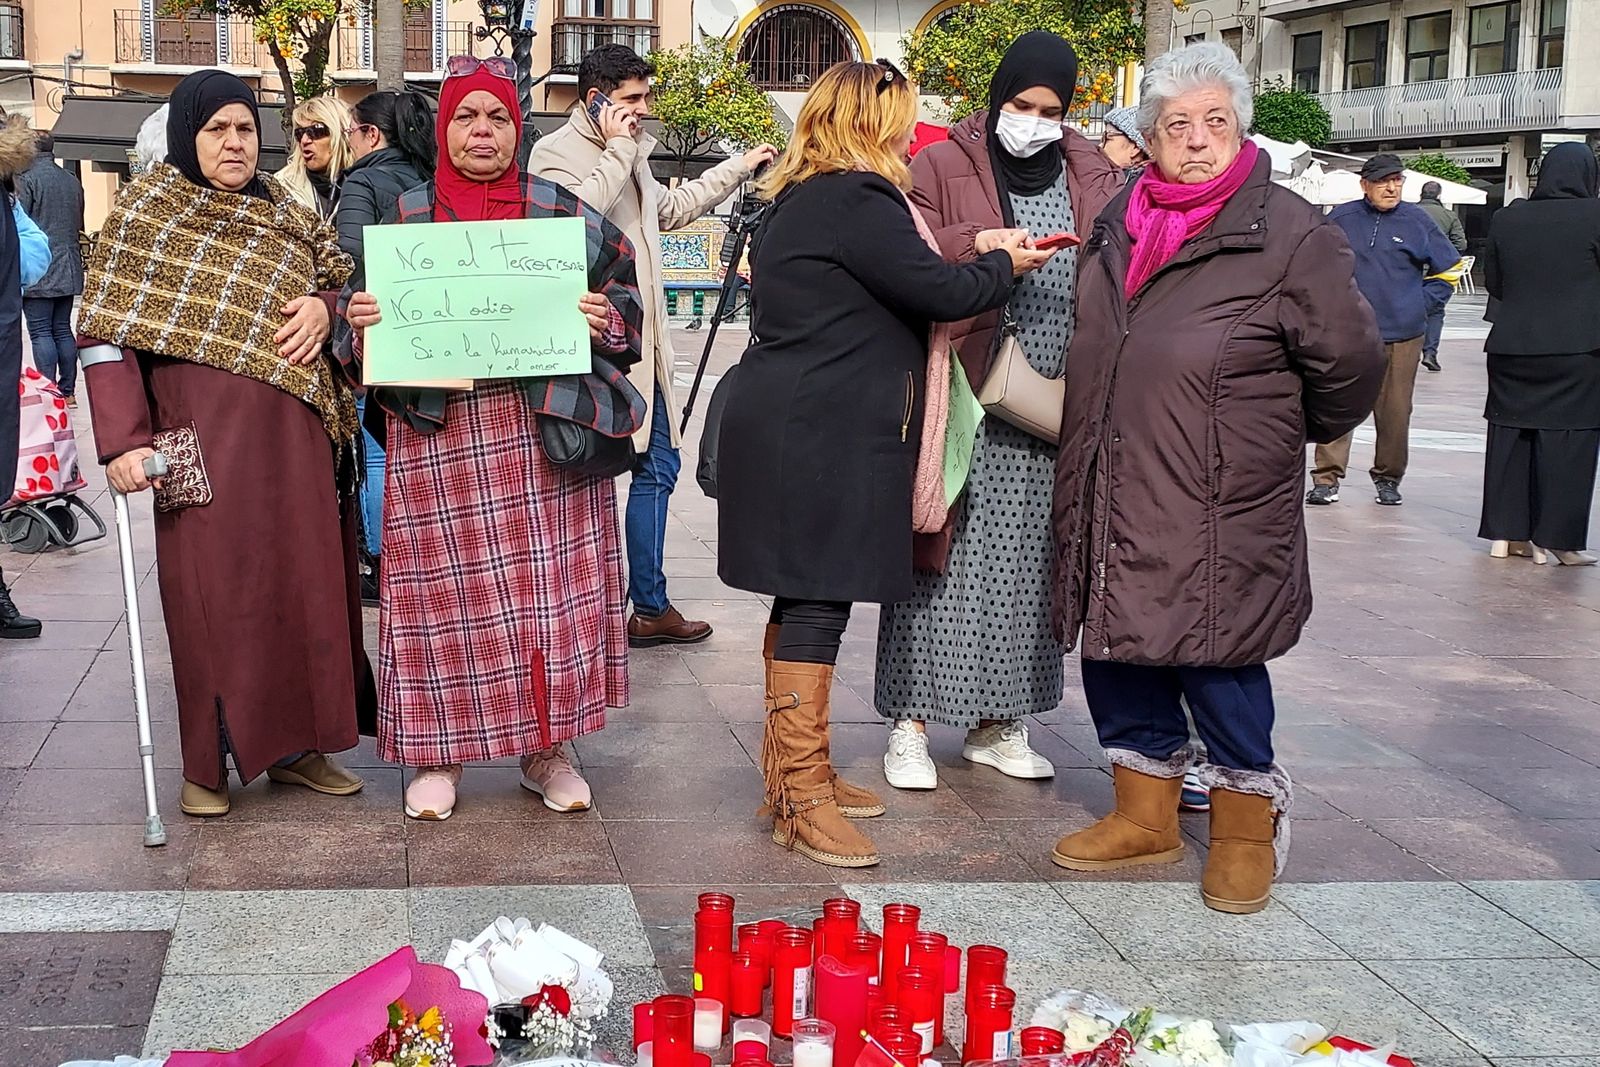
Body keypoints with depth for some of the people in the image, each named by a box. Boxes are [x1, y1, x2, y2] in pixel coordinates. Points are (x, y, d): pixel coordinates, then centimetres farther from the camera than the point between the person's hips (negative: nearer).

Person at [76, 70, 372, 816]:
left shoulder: (282, 209, 12)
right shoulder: (145, 213, -2)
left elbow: (341, 277, 20)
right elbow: (107, 333, -8)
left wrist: (324, 306, -5)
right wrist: (123, 441, -18)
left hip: (297, 435, 5)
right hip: (207, 439, -5)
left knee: (301, 583, 8)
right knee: (214, 591, -1)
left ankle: (295, 745, 20)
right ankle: (210, 762, 11)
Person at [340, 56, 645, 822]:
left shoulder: (561, 212, 8)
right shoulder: (402, 216, 7)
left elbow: (622, 290, 10)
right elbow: (356, 308, 9)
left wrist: (605, 317, -11)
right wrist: (359, 320, -13)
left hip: (546, 432, 1)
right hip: (439, 432, -1)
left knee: (550, 587, 3)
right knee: (446, 591, 1)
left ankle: (546, 749, 16)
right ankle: (438, 753, 14)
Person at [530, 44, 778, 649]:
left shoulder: (630, 154, 18)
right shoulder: (555, 152, -8)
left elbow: (669, 208, 35)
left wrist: (739, 167, 37)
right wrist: (618, 148, -17)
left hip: (640, 341, 9)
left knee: (657, 464, 13)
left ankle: (650, 606, 21)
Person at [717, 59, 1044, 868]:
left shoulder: (796, 201, 19)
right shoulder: (859, 201, -14)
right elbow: (938, 292, -15)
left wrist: (980, 260, 14)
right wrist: (1002, 265, 3)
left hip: (789, 428, 11)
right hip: (822, 437, -10)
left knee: (802, 602, 14)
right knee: (816, 605, -8)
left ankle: (793, 772, 22)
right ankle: (802, 798, -5)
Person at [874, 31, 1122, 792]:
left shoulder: (1093, 177, 12)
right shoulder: (940, 167, 1)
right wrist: (977, 244, -22)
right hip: (961, 404, -4)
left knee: (1027, 564, 9)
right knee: (943, 558, -1)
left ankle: (998, 723, 21)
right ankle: (911, 722, 9)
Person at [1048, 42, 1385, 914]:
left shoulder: (1290, 236, -10)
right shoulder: (1117, 224, 10)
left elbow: (1348, 361, -4)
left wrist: (1290, 431, 11)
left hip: (1219, 509, -6)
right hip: (1112, 499, 7)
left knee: (1218, 662, 1)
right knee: (1117, 654, 13)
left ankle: (1246, 826, 21)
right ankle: (1145, 816, 30)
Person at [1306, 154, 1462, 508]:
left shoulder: (1417, 221, 3)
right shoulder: (1342, 219, 3)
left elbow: (1449, 268, 13)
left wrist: (1424, 304, 5)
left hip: (1402, 336, 1)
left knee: (1395, 412, 5)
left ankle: (1388, 478, 19)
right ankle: (1326, 479, -1)